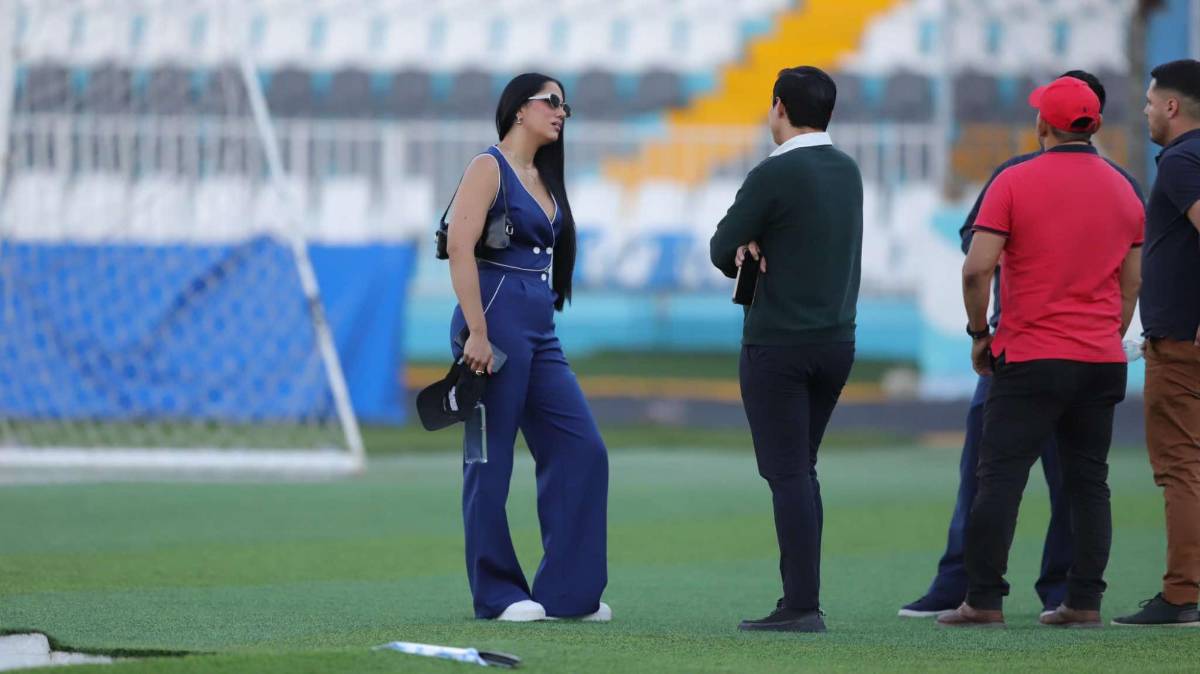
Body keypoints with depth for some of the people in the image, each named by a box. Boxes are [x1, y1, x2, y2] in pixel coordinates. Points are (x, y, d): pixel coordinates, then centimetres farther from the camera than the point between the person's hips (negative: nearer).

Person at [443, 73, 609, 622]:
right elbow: (459, 247, -17)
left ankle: (566, 592, 8)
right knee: (491, 462, -1)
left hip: (539, 332, 9)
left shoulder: (543, 179, 18)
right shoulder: (489, 168, -7)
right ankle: (497, 595, 5)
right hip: (496, 324, -9)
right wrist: (477, 333, -22)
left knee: (582, 451, 3)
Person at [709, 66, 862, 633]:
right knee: (800, 472, 14)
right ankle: (800, 597, 14)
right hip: (838, 341, 7)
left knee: (788, 474, -6)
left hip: (777, 345, -7)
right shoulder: (848, 172, 10)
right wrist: (758, 248, -3)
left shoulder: (774, 174, -14)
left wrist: (744, 257, 11)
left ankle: (802, 605, -9)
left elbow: (721, 249, -8)